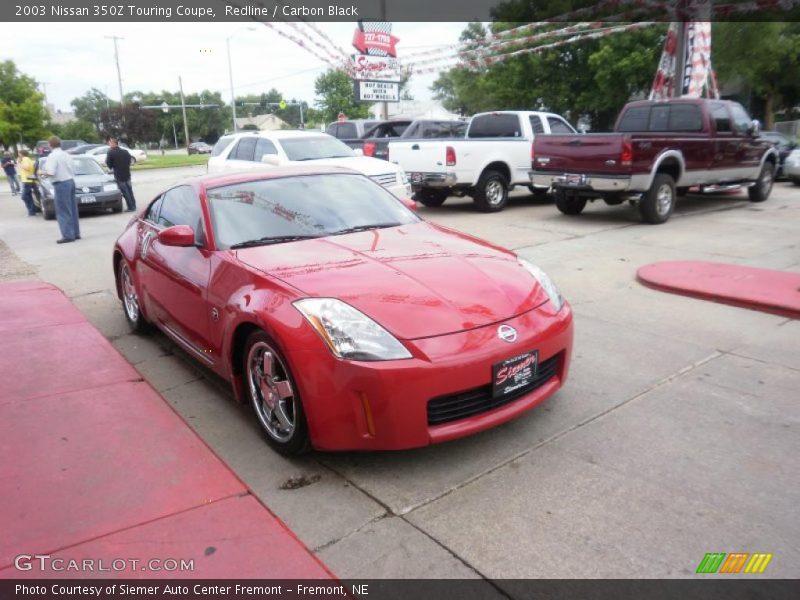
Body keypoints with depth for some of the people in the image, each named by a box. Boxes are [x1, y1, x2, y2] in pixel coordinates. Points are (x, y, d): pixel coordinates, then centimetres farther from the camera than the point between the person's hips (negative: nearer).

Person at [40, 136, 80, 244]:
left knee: (63, 211, -5)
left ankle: (68, 235, -8)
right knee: (72, 210, 12)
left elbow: (51, 172, -19)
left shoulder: (52, 156, -12)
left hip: (61, 184, -8)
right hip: (70, 181, 8)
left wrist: (42, 172, 0)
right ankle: (76, 233, 15)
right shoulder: (66, 154, 11)